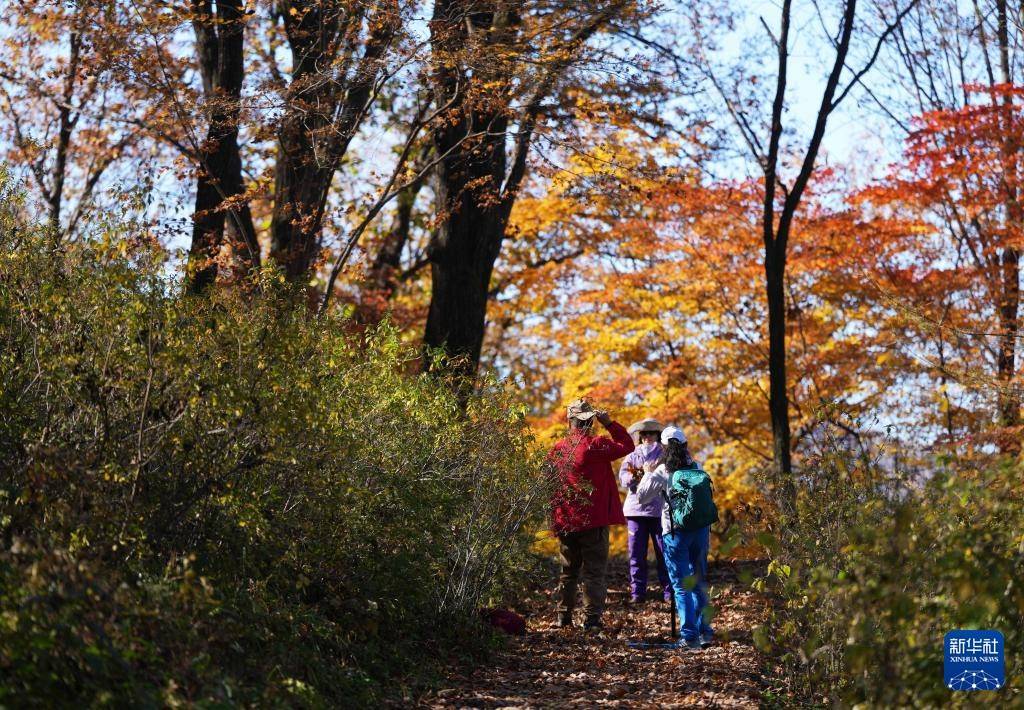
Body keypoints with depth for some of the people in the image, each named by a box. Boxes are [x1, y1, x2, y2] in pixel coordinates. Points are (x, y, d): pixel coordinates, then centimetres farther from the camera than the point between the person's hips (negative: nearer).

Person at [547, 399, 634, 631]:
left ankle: (563, 616, 20)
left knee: (568, 572, 18)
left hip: (565, 523, 5)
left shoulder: (557, 450, 4)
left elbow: (548, 485, 11)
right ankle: (592, 618, -7)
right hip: (594, 521, -5)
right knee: (594, 572, -1)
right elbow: (627, 445, -4)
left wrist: (554, 520, 20)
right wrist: (609, 423, 0)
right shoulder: (596, 446, -12)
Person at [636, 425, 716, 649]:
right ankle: (704, 630, 16)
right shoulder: (696, 468, 5)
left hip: (675, 532, -4)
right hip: (701, 530, 4)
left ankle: (690, 635, -6)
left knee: (681, 586, 0)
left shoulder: (663, 472, -8)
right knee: (699, 582, 16)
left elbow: (641, 496, -1)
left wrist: (647, 474, 12)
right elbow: (705, 495, 12)